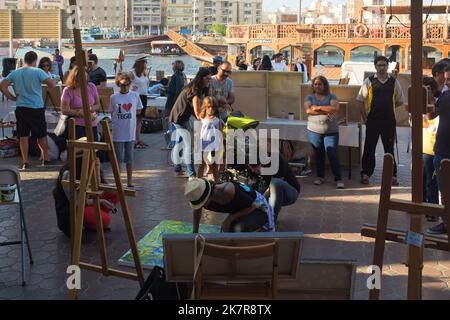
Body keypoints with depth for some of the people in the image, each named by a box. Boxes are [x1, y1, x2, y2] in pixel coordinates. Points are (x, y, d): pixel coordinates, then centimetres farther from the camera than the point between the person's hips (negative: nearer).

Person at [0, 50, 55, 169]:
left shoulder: (15, 73, 4)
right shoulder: (37, 71, -8)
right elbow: (52, 85, -14)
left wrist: (12, 98, 6)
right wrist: (45, 78, 6)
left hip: (20, 108, 3)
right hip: (36, 108, -3)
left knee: (23, 135, 6)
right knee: (41, 134, 11)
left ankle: (25, 162, 5)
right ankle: (46, 158, 22)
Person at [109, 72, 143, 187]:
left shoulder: (135, 95, 1)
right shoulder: (114, 97, -2)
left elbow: (138, 111, 9)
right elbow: (112, 113, 4)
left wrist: (128, 115, -2)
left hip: (130, 132, 1)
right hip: (118, 133, -1)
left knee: (129, 157, 10)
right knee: (118, 158, 4)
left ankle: (130, 181, 19)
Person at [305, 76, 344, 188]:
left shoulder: (331, 96, 4)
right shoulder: (310, 97, 6)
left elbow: (335, 108, -15)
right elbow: (308, 110, -12)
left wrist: (318, 108, -15)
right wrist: (326, 111, -15)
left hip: (331, 132, -2)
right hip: (314, 131, 2)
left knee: (333, 155, -7)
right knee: (318, 155, 9)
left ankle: (338, 179, -3)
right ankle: (320, 176, 24)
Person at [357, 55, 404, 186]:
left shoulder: (394, 82, 6)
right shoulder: (369, 81, 0)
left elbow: (400, 101, 15)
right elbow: (360, 100, 2)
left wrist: (387, 108, 8)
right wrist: (365, 117, -1)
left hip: (389, 120, 1)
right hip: (373, 120, -1)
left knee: (389, 148, 8)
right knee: (369, 148, 3)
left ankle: (392, 175, 16)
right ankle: (366, 174, 13)